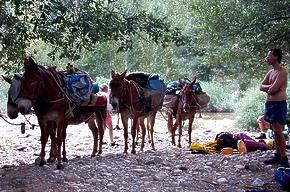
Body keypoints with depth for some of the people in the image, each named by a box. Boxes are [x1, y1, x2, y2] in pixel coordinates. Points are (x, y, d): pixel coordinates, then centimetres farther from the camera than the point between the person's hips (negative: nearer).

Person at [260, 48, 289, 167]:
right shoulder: (270, 72, 15)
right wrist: (271, 87, -8)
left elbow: (273, 89, -21)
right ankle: (278, 155, 18)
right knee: (275, 131, 11)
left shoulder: (282, 72, -12)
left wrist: (268, 88, -1)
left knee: (278, 131, -10)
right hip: (269, 103, 9)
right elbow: (261, 87, 8)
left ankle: (284, 159, -5)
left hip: (279, 104, -9)